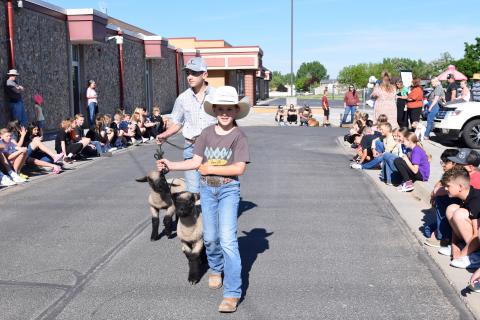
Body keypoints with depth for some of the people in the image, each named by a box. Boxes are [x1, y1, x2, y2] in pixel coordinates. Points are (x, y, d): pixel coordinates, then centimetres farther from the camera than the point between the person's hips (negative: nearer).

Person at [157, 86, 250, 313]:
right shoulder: (207, 133, 3)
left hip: (228, 189, -4)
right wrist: (170, 165, -7)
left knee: (227, 239, -12)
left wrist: (210, 169, -13)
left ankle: (232, 293, -7)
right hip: (207, 189, 4)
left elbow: (239, 168, -16)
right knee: (210, 237, 14)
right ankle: (216, 269, 44)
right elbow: (196, 162, 2)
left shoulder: (238, 136, -8)